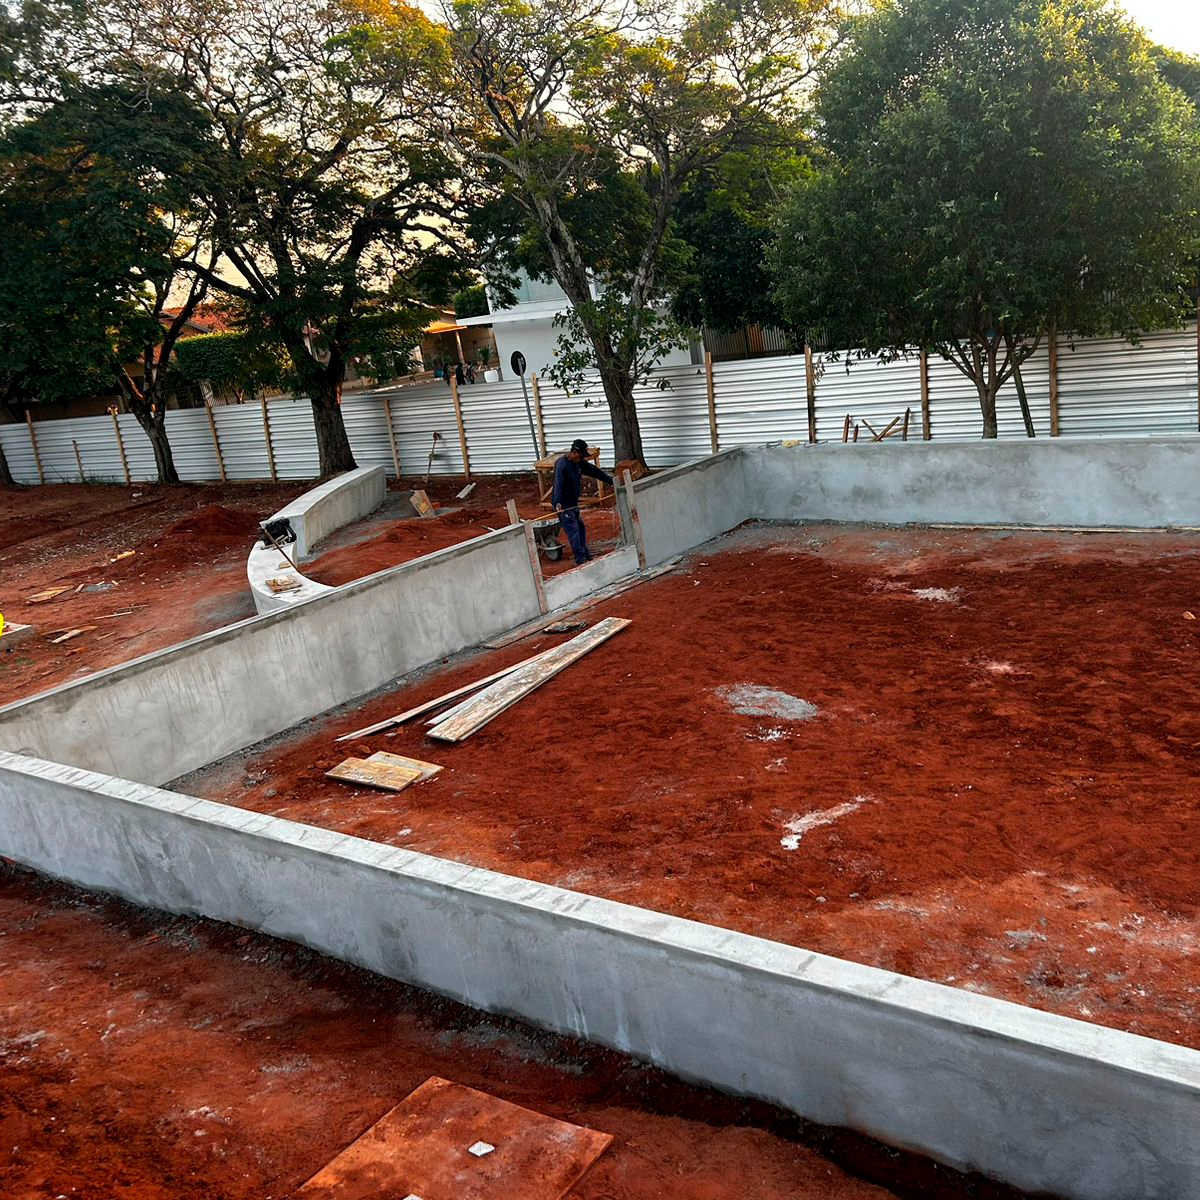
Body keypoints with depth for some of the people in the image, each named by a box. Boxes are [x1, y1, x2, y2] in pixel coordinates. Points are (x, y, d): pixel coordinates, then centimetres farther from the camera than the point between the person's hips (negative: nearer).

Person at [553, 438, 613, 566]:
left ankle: (587, 556, 19)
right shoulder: (561, 465, -21)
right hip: (563, 505, -9)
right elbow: (558, 484, -32)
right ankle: (581, 560, -10)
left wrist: (611, 480, 19)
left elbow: (594, 471, 15)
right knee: (573, 529, -10)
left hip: (573, 503, 9)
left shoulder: (579, 462, 6)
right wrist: (558, 503, -45)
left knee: (581, 527, 11)